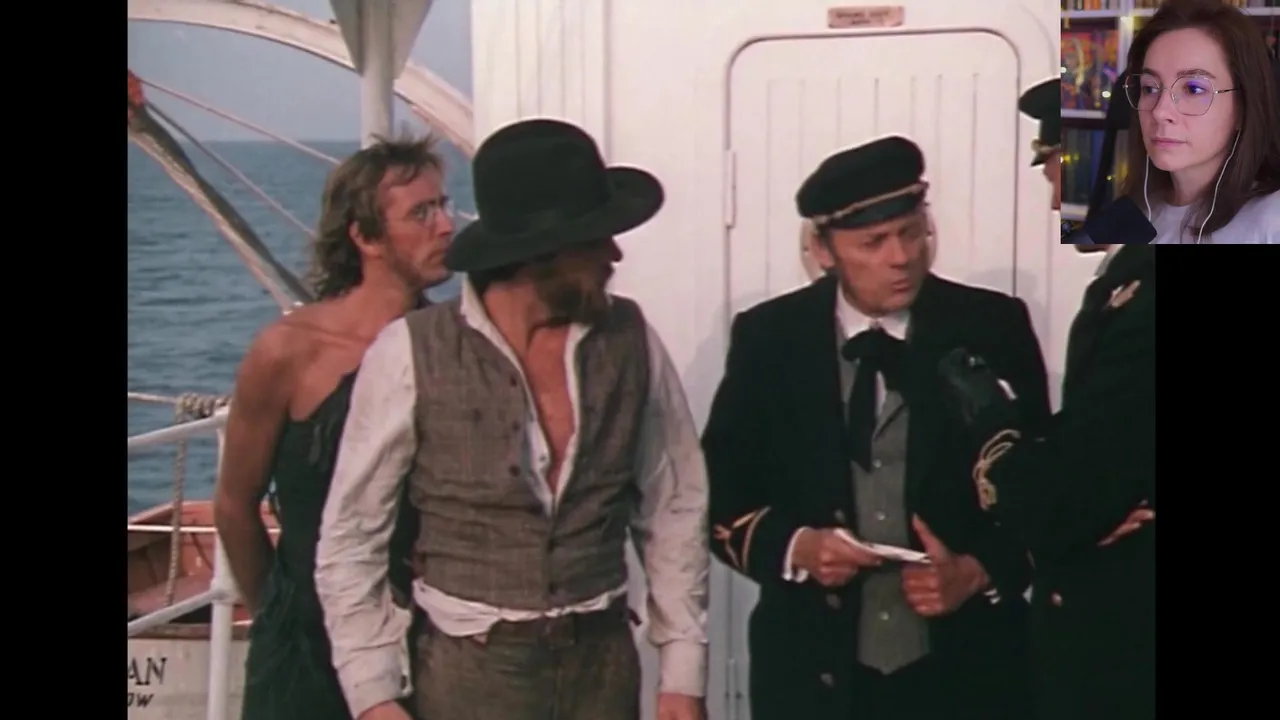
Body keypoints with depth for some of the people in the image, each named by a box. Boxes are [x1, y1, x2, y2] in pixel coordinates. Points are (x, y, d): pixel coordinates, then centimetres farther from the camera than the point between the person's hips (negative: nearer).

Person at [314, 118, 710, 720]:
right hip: (471, 668, -3)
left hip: (603, 662, 3)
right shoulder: (411, 354, -11)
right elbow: (351, 535, -5)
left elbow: (674, 510, 5)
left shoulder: (629, 339, -2)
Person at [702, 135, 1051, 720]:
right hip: (812, 671, 1)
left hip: (964, 671, 0)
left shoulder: (994, 330, -2)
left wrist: (978, 572, -15)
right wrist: (795, 547, -13)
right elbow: (719, 493, 5)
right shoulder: (768, 338, 0)